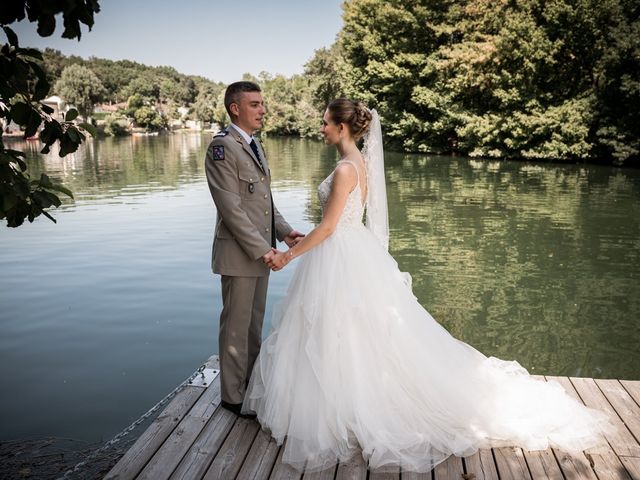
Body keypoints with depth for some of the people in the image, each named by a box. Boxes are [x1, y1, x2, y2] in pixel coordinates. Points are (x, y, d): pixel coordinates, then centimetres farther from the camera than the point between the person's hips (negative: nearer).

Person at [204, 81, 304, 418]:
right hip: (239, 253, -9)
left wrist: (283, 231, 3)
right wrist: (261, 248, -20)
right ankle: (233, 396, 18)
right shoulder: (222, 146, -15)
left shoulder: (255, 146, 14)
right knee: (236, 326, 3)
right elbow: (231, 207, -21)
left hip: (260, 251, 9)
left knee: (255, 322, 18)